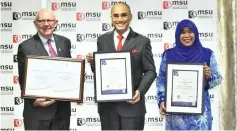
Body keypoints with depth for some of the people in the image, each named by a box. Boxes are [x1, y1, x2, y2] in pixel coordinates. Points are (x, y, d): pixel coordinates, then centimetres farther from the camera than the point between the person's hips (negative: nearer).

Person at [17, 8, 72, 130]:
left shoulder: (64, 42, 8)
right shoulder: (26, 47, -6)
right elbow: (23, 80, -6)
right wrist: (34, 101, -20)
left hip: (63, 108, 4)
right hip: (37, 110, -4)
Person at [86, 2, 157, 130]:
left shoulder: (142, 41, -1)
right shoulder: (102, 40, 6)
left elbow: (150, 71, -1)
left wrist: (140, 91, -15)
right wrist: (93, 61, -12)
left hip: (132, 102, -2)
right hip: (107, 103, 2)